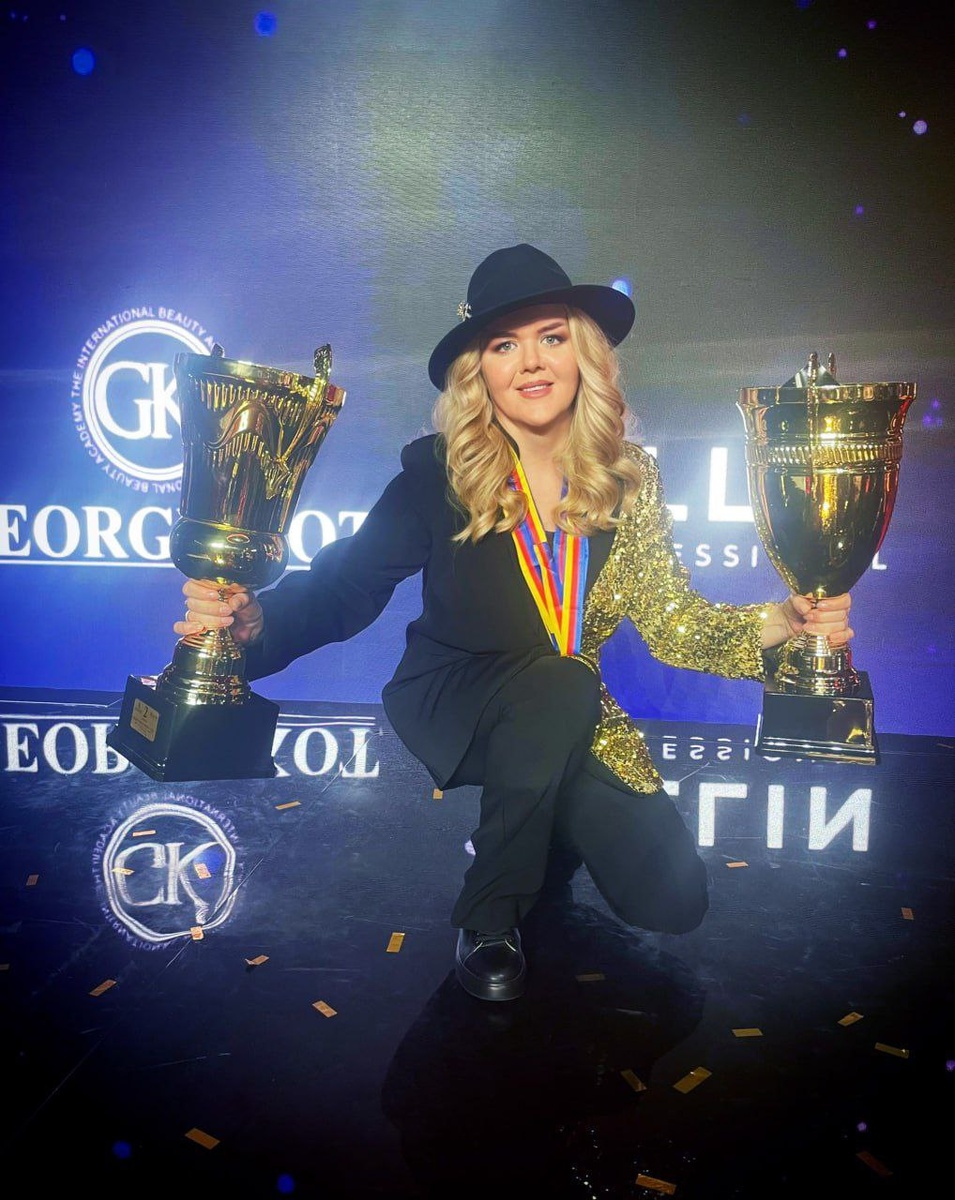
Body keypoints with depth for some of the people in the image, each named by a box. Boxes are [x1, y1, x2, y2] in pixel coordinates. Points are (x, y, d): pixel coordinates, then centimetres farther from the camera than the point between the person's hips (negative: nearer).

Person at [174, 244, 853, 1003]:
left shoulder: (628, 479, -7)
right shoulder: (440, 473, -16)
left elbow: (672, 620, -9)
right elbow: (345, 585, -20)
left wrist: (786, 620, -26)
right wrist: (251, 620, -40)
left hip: (570, 718, 3)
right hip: (451, 705, -3)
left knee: (673, 902, -9)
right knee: (559, 683, -37)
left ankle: (547, 842, 24)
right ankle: (487, 920, -13)